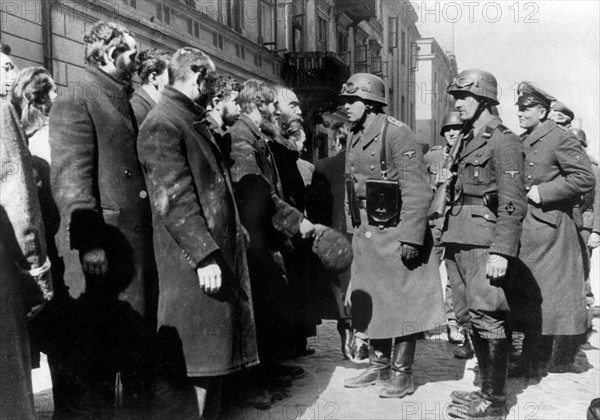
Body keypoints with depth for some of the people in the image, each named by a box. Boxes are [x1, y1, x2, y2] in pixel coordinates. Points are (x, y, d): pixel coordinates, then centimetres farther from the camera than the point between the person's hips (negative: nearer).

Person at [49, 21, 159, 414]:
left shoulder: (132, 107, 18)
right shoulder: (75, 106, -5)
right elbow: (71, 179, -14)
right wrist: (89, 243, -21)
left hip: (142, 246, 8)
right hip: (103, 249, -7)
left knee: (141, 338, 15)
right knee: (99, 343, 3)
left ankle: (140, 403, 29)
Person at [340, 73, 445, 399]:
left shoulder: (397, 134, -14)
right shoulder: (354, 138, 11)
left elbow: (416, 191, -18)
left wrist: (411, 238, -21)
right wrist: (353, 230, 14)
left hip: (395, 233, -8)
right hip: (365, 234, 8)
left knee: (401, 303, 2)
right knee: (370, 302, 15)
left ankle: (402, 374, 15)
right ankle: (378, 365, 29)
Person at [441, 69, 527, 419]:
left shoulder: (503, 141, -7)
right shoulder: (469, 141, 19)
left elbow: (513, 203, -14)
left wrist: (501, 252, -19)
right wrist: (448, 238, 14)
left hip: (486, 243, -8)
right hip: (462, 241, 8)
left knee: (487, 317, -5)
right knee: (474, 317, 12)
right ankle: (488, 388, 24)